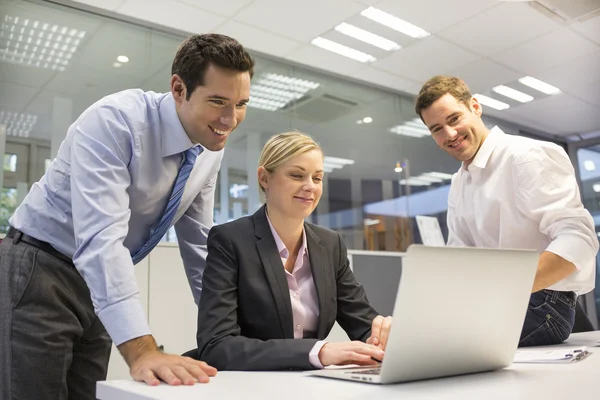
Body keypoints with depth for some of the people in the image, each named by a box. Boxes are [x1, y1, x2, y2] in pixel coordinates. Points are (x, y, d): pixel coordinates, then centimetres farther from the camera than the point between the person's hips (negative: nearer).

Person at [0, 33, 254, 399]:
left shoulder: (212, 148, -5)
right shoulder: (114, 121, -26)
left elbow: (199, 244, 2)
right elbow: (101, 238, -36)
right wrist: (142, 351, -45)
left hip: (103, 283, 6)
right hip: (40, 271, -6)